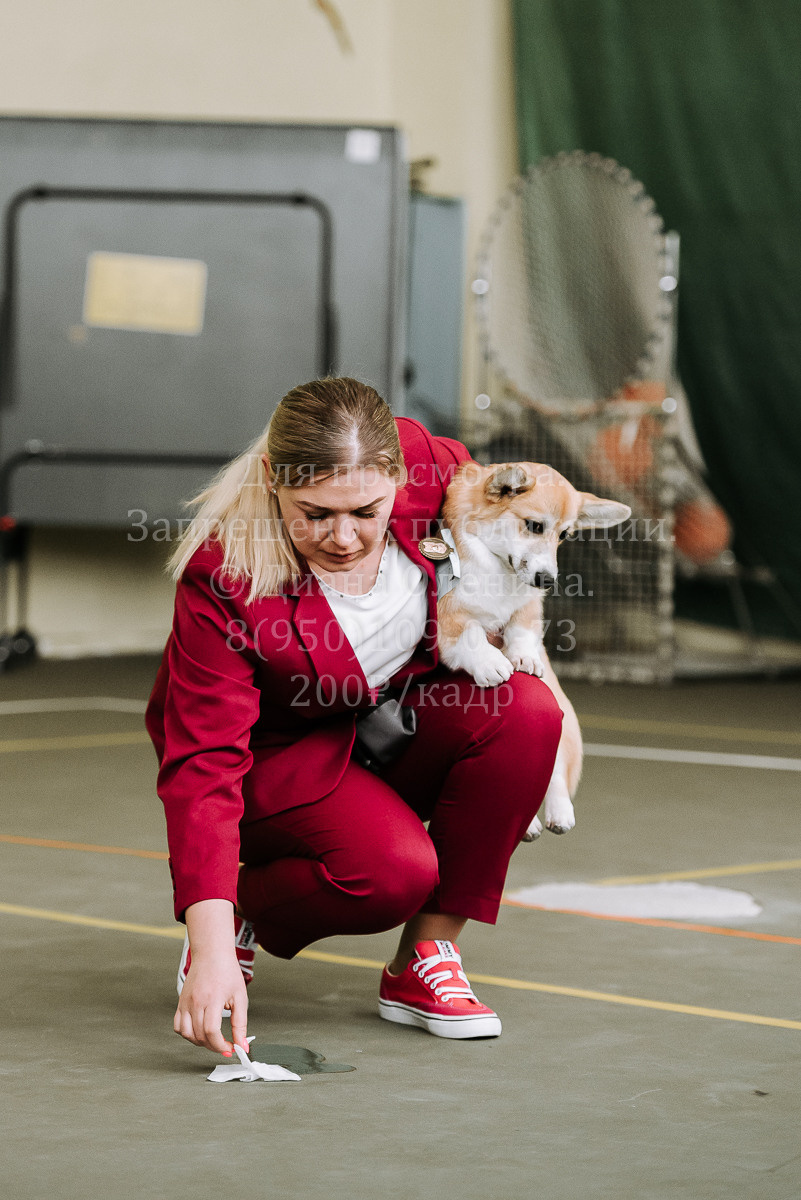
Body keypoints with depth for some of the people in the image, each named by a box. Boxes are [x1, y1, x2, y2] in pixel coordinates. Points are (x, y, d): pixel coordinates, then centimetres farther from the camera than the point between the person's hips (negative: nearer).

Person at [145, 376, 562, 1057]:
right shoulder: (224, 580, -32)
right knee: (394, 868, -33)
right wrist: (212, 948, -43)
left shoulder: (428, 463, -21)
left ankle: (424, 962, -14)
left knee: (527, 712, -26)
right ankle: (244, 912, 2)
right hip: (281, 758, -5)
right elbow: (203, 763, -35)